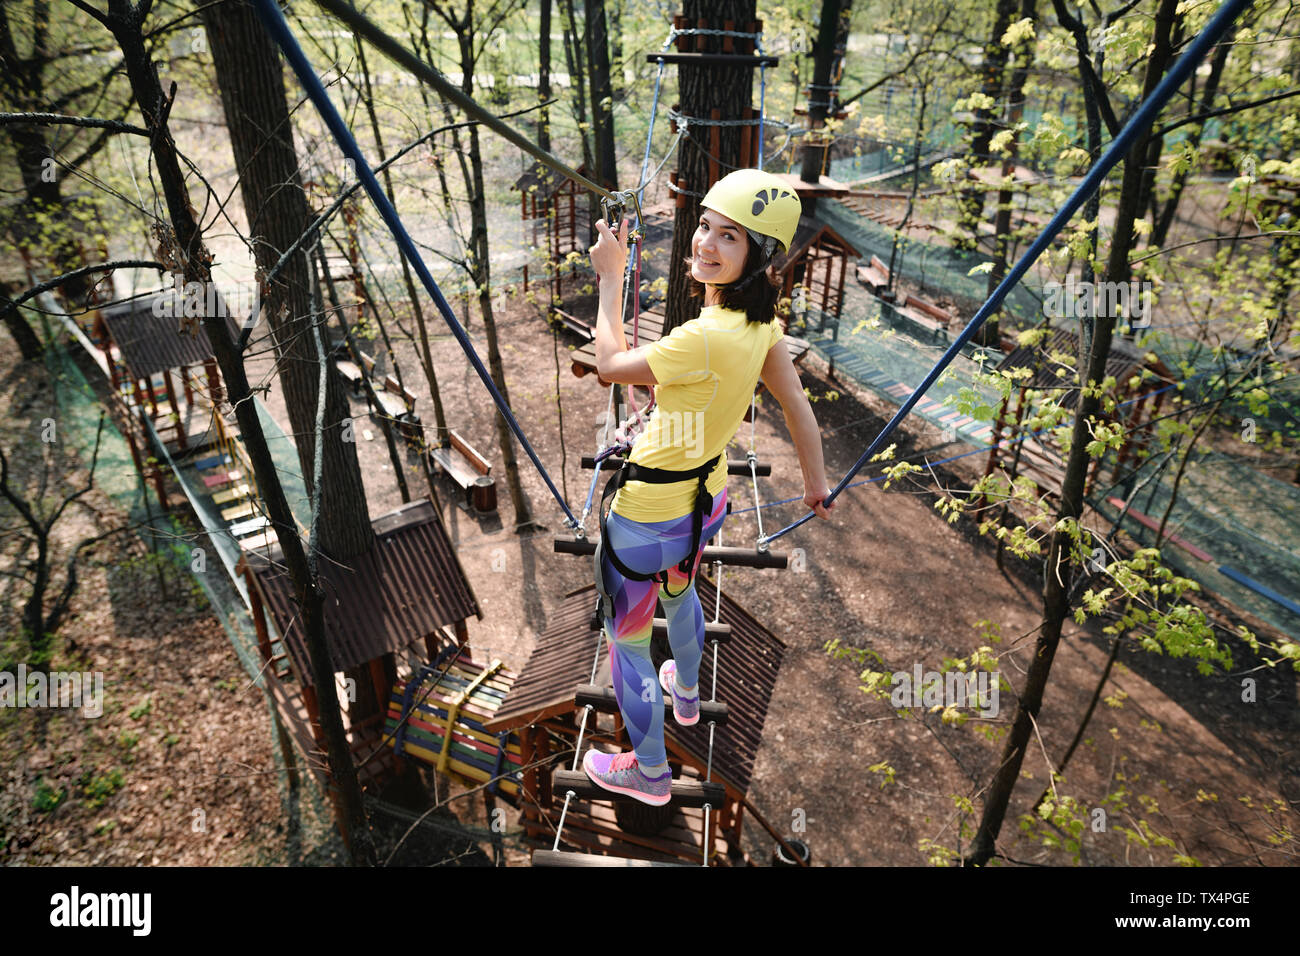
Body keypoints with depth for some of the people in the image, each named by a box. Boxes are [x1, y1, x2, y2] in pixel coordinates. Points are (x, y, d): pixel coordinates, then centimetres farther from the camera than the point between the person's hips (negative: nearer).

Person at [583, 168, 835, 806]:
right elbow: (797, 405, 3)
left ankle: (650, 773, 36)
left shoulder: (705, 338, -33)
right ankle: (687, 692, 65)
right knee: (679, 590, 38)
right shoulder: (761, 321, -8)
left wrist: (609, 278, -7)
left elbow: (610, 365, -17)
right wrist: (815, 479, 18)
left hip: (646, 521, -9)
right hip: (706, 500, 9)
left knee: (627, 641, 14)